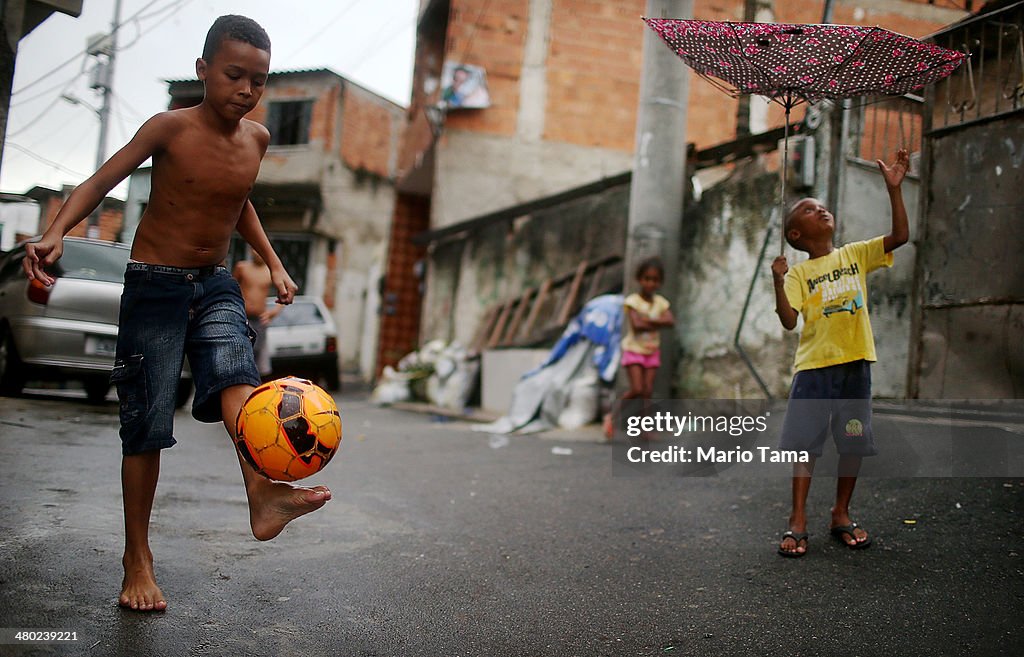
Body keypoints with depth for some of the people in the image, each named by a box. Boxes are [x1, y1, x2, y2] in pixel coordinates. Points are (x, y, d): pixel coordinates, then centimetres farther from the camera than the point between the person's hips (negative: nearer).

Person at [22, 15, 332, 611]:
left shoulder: (257, 138, 5)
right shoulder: (172, 127, -10)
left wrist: (274, 262, 15)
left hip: (217, 286, 4)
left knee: (235, 372, -27)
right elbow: (102, 181, -10)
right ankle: (138, 559, 11)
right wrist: (56, 233, -27)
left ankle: (264, 494, -50)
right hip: (154, 287, -3)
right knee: (148, 423, -2)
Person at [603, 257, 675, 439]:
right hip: (634, 350, -5)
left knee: (648, 391, 0)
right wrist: (658, 324, -13)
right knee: (636, 389, -14)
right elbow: (636, 325, -25)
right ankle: (612, 416, 4)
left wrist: (649, 320, -23)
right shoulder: (632, 301, -12)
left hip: (652, 351, 5)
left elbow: (671, 322, -14)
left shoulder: (660, 302, 3)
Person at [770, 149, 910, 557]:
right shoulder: (798, 273, 1)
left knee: (853, 443, 8)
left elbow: (900, 236, -2)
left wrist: (894, 188, -8)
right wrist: (778, 282, -22)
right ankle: (798, 521, 5)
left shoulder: (855, 255, 9)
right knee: (806, 443, -1)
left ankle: (841, 515, 23)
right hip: (814, 367, -3)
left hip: (855, 363, 3)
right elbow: (788, 320, -10)